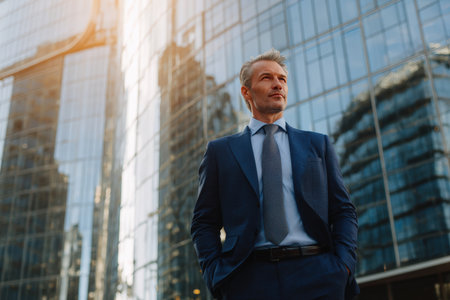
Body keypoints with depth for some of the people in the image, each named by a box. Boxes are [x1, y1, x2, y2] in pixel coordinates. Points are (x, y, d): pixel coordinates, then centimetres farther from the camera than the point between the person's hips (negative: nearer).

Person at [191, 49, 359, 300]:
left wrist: (344, 267, -3)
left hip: (316, 277, 1)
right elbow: (204, 222, 10)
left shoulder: (318, 144, 15)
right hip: (249, 279, -1)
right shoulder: (220, 151, 11)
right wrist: (216, 274, -4)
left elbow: (344, 211, 11)